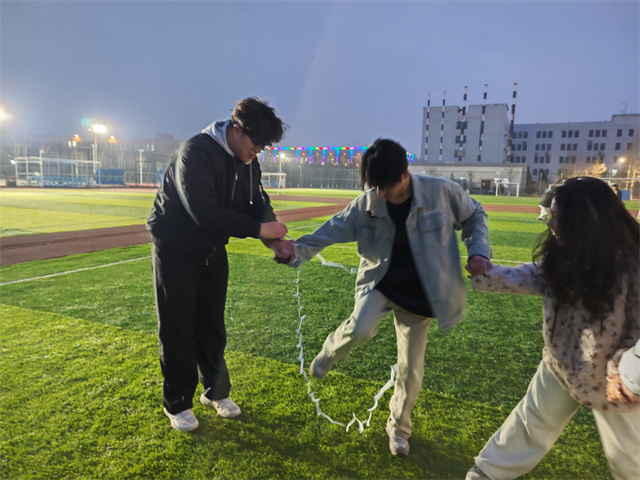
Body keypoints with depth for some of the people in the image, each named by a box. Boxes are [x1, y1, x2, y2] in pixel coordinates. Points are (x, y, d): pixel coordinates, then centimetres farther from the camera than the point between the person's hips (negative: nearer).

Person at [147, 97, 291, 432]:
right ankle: (177, 404, 23)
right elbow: (205, 213, -34)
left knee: (212, 327, 14)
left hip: (212, 250, 6)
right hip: (175, 250, -6)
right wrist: (258, 229, -32)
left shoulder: (247, 161, -2)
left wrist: (275, 237, -18)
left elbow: (258, 203, 1)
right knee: (177, 329, 5)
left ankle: (216, 392, 32)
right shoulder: (195, 153, -26)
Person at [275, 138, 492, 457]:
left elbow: (474, 216, 1)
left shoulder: (442, 192, -16)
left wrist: (478, 250, -14)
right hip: (380, 282, 0)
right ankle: (329, 353, 7)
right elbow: (334, 228, -8)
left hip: (418, 294, 0)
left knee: (411, 367, 6)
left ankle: (399, 427, 33)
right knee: (360, 328, -30)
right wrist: (299, 250, -23)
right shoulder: (366, 204, -13)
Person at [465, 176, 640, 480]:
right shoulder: (562, 256, -11)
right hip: (561, 362, 5)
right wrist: (483, 274, -9)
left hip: (611, 376, -4)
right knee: (532, 420, 19)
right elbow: (530, 277, 0)